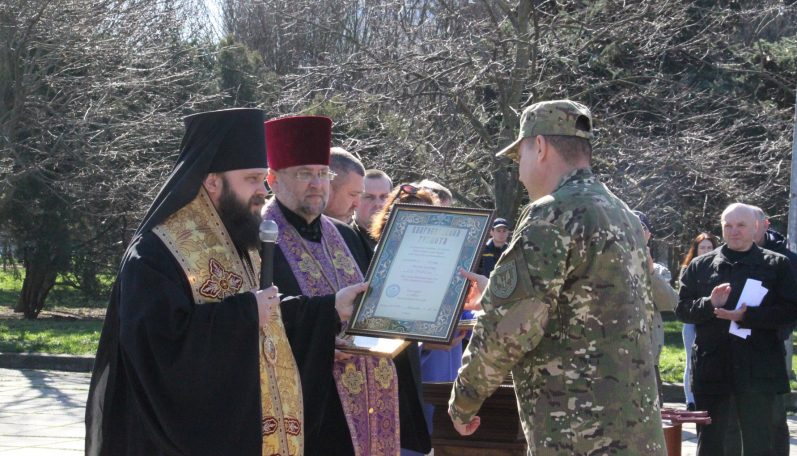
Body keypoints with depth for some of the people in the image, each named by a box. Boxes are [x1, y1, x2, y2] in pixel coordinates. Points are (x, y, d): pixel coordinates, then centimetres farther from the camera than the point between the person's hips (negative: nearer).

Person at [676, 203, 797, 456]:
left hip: (757, 369, -2)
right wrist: (710, 304, -14)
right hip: (712, 367, 2)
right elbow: (682, 309, 6)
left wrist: (747, 315, -17)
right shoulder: (700, 266, 10)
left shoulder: (776, 264, 4)